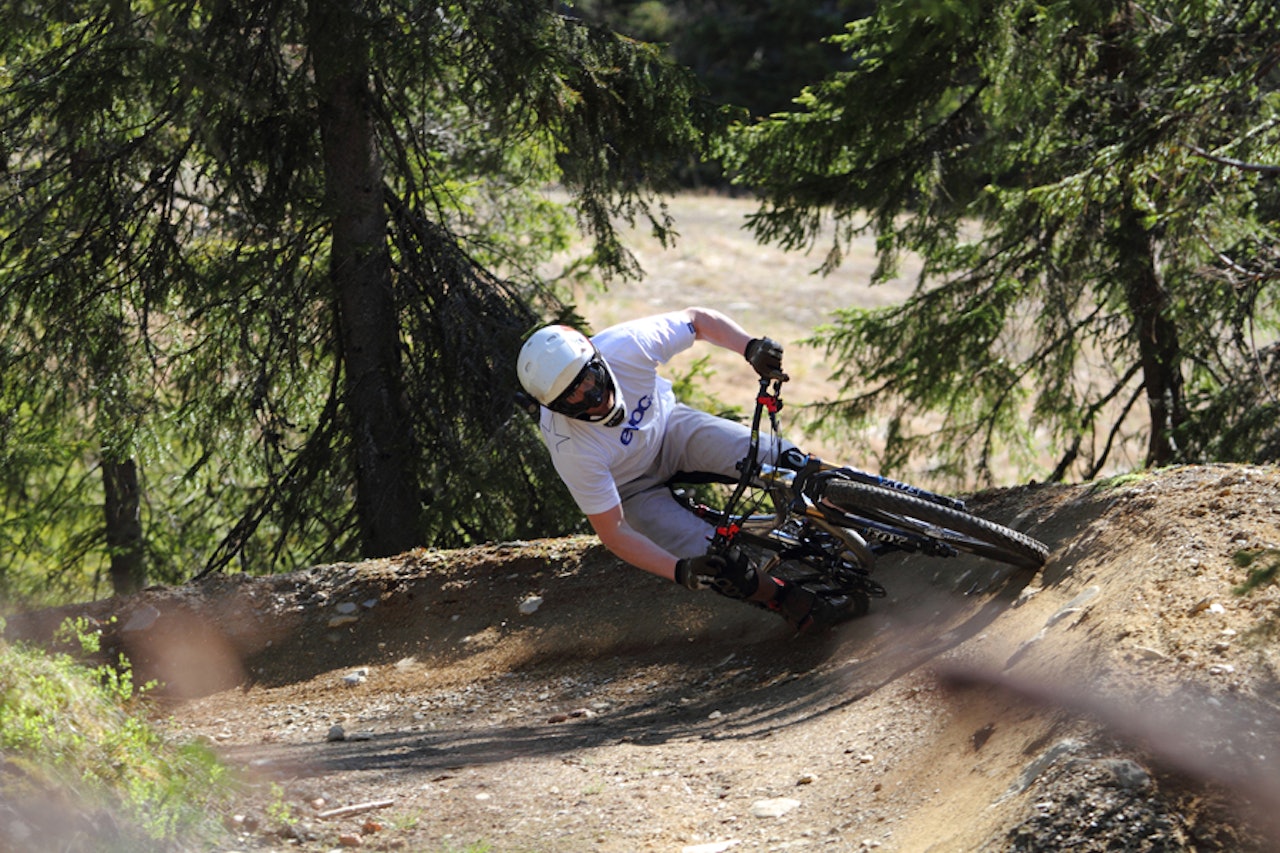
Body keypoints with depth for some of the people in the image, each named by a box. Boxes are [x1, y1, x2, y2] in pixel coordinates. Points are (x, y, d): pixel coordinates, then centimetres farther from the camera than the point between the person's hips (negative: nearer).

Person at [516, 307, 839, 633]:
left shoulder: (625, 345, -32)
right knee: (720, 567, -20)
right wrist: (680, 571, -38)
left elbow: (698, 319, -14)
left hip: (671, 428, 3)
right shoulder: (572, 448, -37)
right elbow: (613, 532, -28)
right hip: (636, 489, -3)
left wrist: (752, 348, -30)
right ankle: (784, 599, 10)